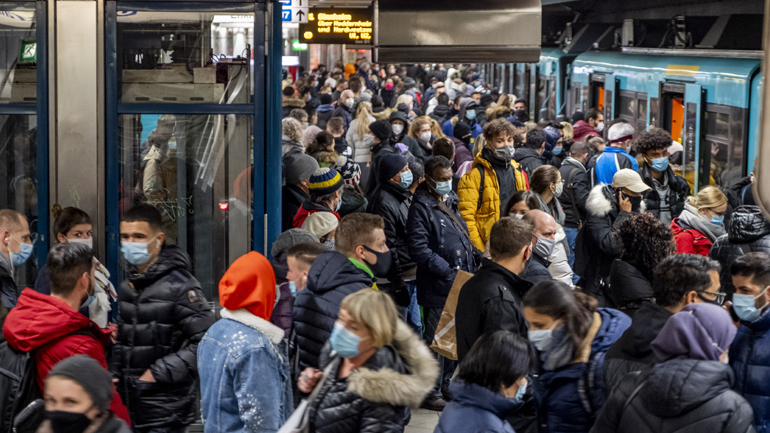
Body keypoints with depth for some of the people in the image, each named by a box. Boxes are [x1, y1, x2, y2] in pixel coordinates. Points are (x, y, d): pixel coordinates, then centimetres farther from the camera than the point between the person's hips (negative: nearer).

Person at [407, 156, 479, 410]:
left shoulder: (449, 201, 14)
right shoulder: (421, 207, -13)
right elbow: (419, 250, -20)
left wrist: (476, 256, 9)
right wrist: (448, 272, -23)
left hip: (459, 284, 9)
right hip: (438, 287, -8)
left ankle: (448, 384, 31)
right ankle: (431, 393, 7)